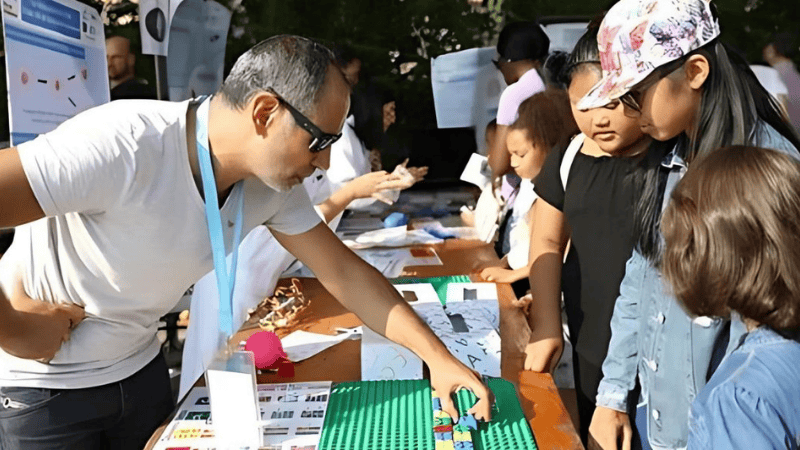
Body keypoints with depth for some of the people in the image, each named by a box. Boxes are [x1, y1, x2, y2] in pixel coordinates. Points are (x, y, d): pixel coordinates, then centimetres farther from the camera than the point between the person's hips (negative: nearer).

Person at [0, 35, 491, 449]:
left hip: (139, 369, 6)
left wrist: (437, 355, -11)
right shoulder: (123, 147, -34)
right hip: (40, 388, -5)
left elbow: (344, 272, -5)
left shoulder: (273, 182, -11)